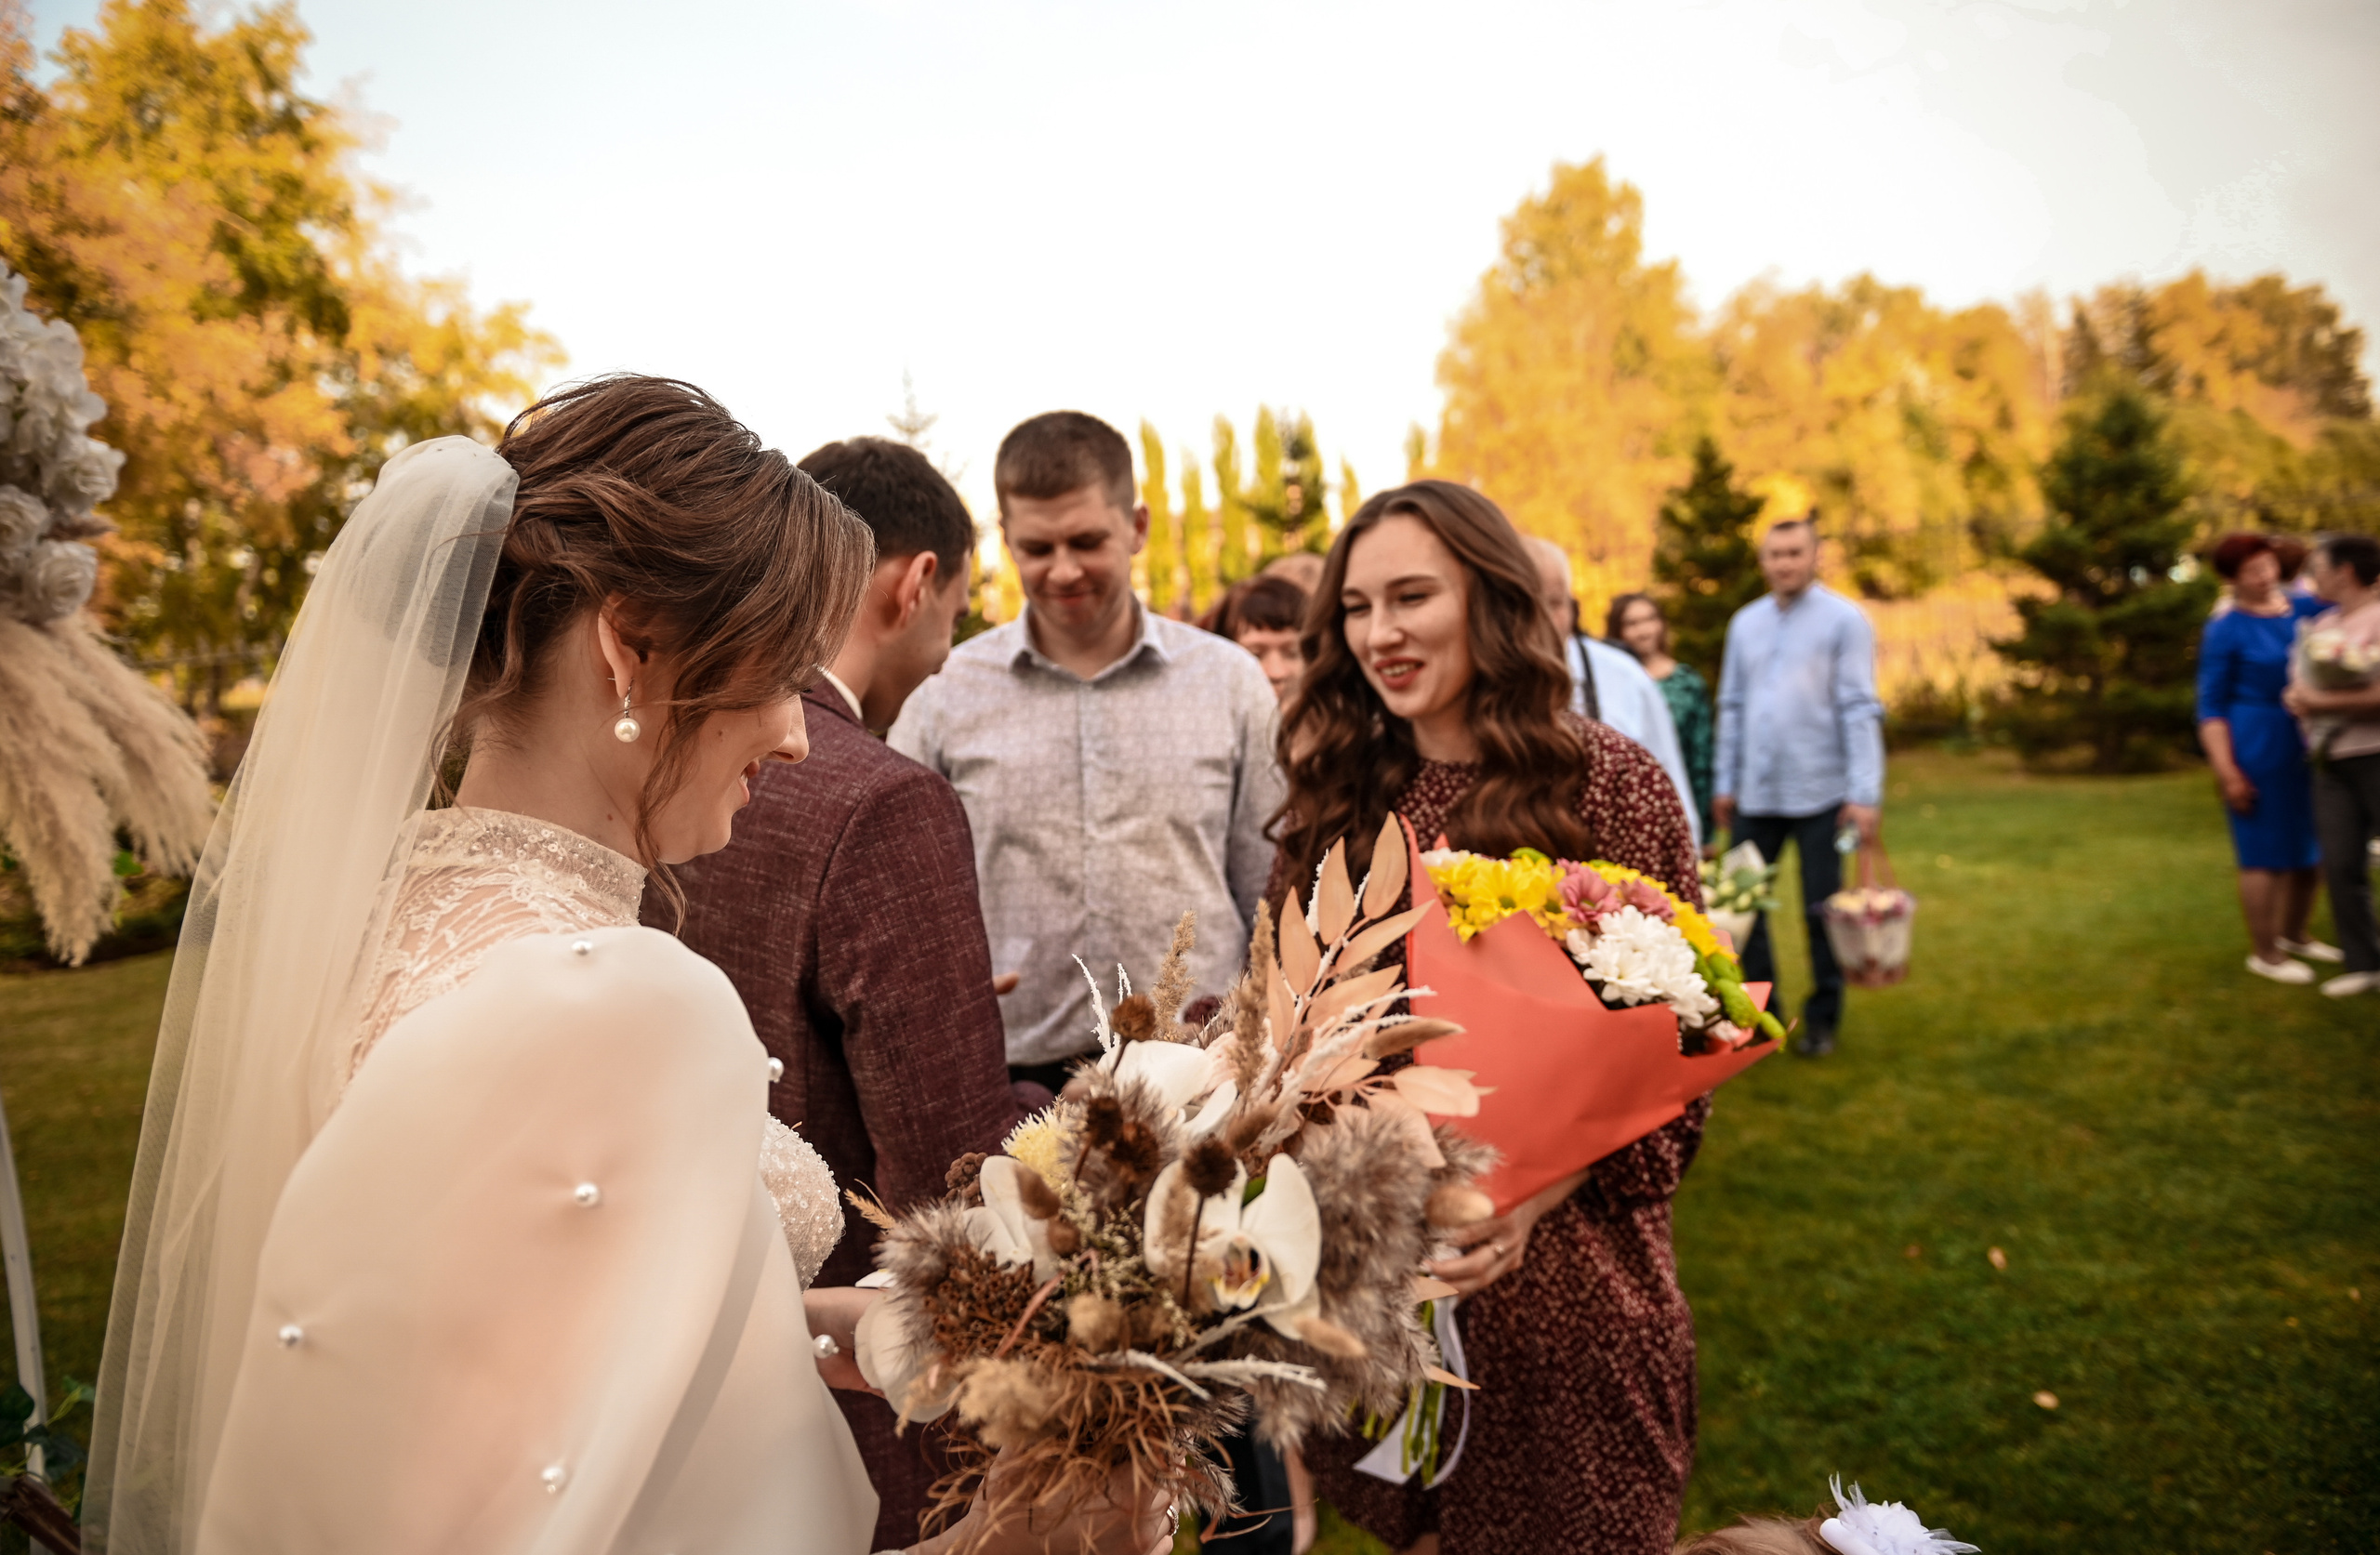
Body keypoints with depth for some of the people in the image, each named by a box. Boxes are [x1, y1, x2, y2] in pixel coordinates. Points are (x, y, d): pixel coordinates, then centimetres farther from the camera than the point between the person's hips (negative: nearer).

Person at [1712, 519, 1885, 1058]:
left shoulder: (1843, 620, -3)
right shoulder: (1745, 623, 10)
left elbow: (1860, 710, -8)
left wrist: (1865, 794, -14)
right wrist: (1724, 783, 10)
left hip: (1820, 793, -4)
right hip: (1756, 793, 4)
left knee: (1821, 911, 4)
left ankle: (1822, 1019, 19)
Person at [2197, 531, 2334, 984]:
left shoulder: (2305, 607, 6)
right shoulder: (2225, 631, -10)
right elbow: (2211, 708, -10)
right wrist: (2227, 772, -16)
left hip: (2309, 748, 7)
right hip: (2257, 753, -7)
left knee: (2313, 848, 15)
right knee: (2267, 854, -1)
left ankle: (2292, 933, 33)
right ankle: (2264, 953, 10)